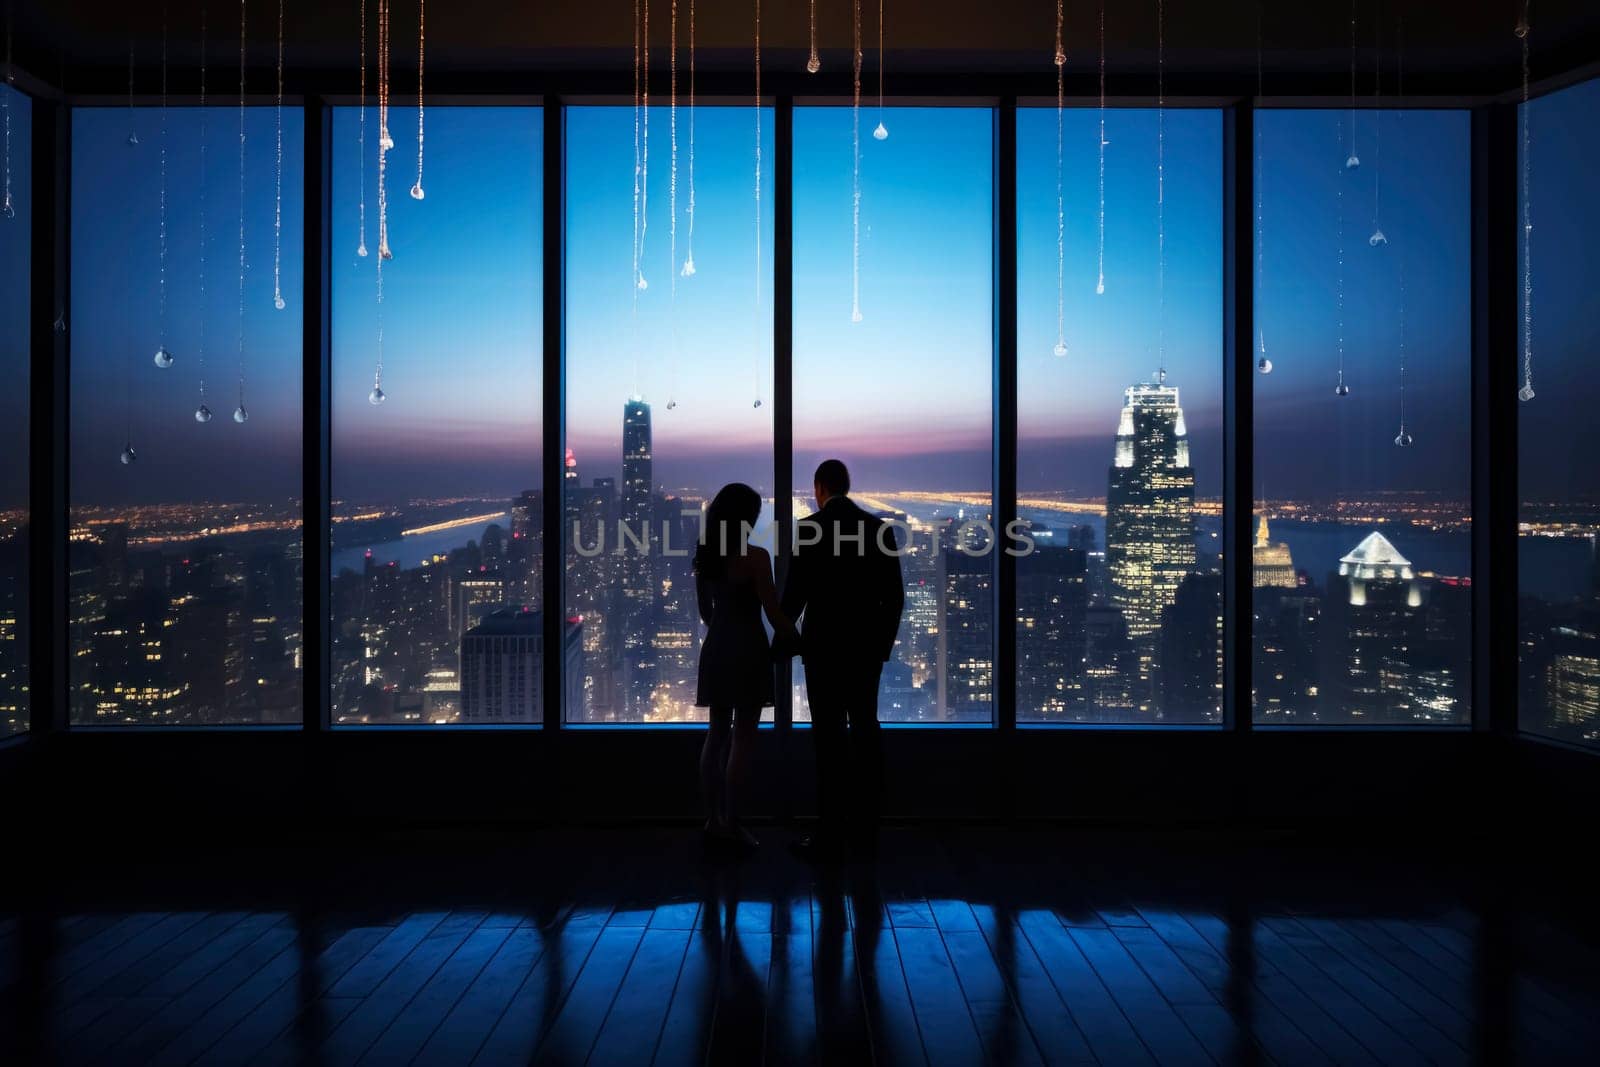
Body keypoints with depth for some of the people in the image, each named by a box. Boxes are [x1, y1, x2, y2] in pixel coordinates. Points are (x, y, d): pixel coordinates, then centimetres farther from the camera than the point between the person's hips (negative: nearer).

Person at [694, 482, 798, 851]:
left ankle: (713, 819, 16)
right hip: (747, 651, -7)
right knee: (743, 736, 0)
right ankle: (730, 822, 2)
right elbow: (774, 613, -14)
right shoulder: (755, 556, -14)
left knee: (717, 732, 13)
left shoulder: (705, 554, 6)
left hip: (716, 650, 7)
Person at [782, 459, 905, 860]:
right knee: (865, 732, 10)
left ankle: (830, 836, 0)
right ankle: (865, 828, 16)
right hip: (867, 647, 5)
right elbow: (894, 596, 6)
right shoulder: (879, 527, 6)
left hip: (825, 647, -5)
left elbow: (795, 591, -10)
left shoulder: (809, 528, -9)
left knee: (830, 739, -3)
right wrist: (884, 644, 16)